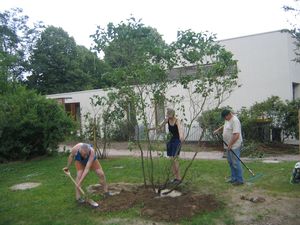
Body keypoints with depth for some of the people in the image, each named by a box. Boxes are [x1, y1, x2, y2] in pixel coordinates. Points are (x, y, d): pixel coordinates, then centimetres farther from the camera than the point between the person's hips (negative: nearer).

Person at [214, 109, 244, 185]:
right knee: (230, 162, 16)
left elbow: (236, 135, -27)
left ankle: (240, 180, 3)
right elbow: (224, 126, 35)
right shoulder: (227, 120, 11)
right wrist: (218, 130, 19)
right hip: (229, 146, 10)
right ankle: (234, 178, 26)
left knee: (235, 163, -5)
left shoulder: (235, 120, -21)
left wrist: (230, 145, -24)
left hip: (234, 146, -10)